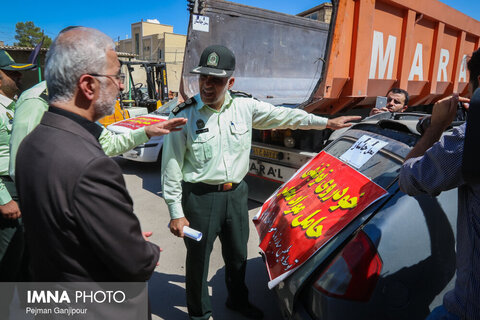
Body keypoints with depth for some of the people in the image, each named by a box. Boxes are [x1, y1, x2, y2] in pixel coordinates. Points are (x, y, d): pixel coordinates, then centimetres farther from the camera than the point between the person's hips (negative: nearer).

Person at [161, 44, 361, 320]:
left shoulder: (245, 106, -3)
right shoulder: (184, 116, -12)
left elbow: (283, 116, 7)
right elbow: (171, 169, -9)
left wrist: (327, 122, 8)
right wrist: (176, 213, -10)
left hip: (236, 193, 4)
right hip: (200, 197, -3)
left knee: (238, 254, 21)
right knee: (198, 259, 11)